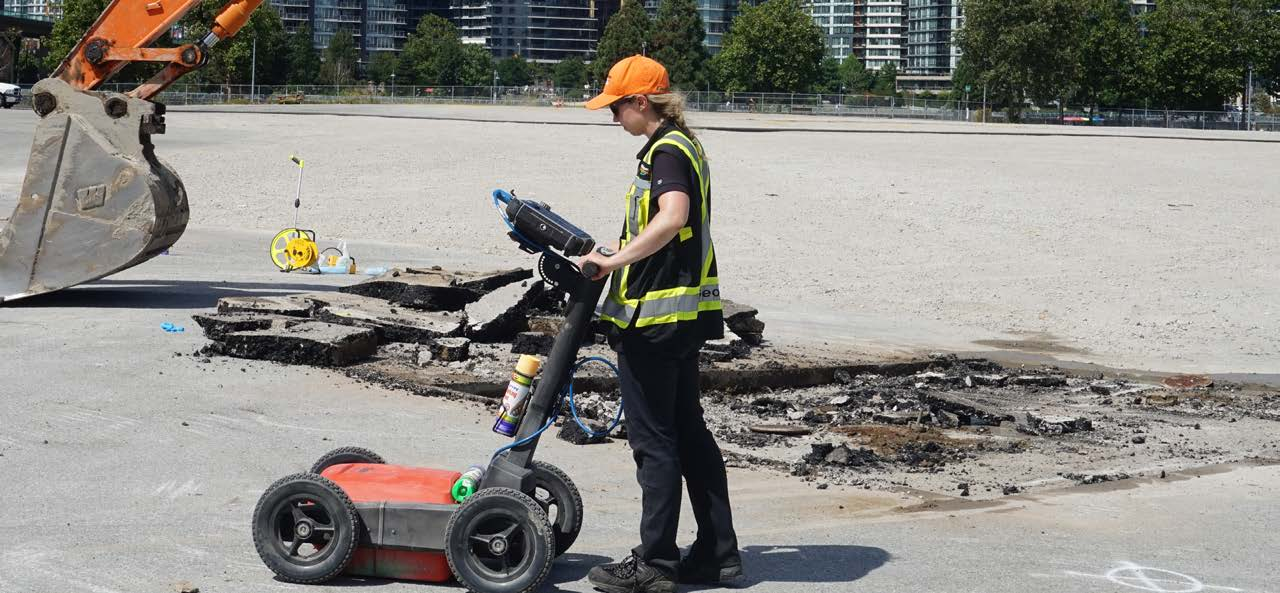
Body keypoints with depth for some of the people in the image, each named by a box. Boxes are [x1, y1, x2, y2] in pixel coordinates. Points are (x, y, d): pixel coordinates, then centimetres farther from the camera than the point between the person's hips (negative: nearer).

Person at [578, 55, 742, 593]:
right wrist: (619, 250, 26)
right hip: (685, 315, 10)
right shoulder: (685, 146, 17)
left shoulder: (665, 152, -15)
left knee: (654, 440, -3)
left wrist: (616, 261, -30)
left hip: (655, 317, -10)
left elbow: (672, 217, -33)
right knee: (689, 432, 14)